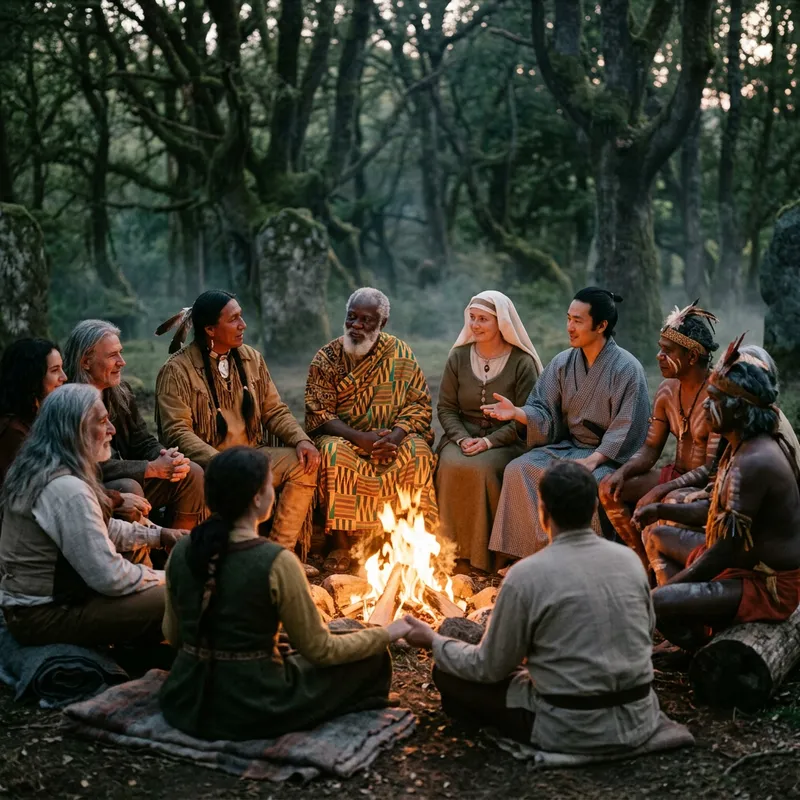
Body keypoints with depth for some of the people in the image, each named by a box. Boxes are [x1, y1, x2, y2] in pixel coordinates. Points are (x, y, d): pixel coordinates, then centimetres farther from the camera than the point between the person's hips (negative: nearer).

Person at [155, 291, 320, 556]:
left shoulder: (251, 359, 11)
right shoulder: (177, 370, -7)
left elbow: (275, 411, 13)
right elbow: (177, 431, -16)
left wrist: (301, 440, -8)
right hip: (206, 462, -6)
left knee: (304, 465, -16)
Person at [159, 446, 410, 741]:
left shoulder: (182, 551, -5)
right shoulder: (276, 563, -22)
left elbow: (173, 635, 9)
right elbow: (320, 650, -11)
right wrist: (388, 633, 4)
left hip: (185, 701, 7)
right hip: (251, 709, -7)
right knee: (372, 660, 9)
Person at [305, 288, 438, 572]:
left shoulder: (400, 353, 2)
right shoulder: (326, 358, -1)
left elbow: (420, 402, 0)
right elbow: (319, 414, -7)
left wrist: (397, 435, -20)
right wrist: (359, 438, -23)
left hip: (392, 439, 1)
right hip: (344, 436, -1)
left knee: (418, 451, -30)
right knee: (334, 452, -34)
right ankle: (340, 545, -25)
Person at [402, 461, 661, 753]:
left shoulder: (527, 575, -16)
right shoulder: (630, 559, -1)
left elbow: (490, 668, -7)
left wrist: (434, 640, 10)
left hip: (572, 731, -7)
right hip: (640, 720, 7)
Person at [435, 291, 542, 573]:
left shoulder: (522, 362, -3)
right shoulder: (458, 357, 9)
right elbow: (445, 407, 8)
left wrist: (488, 441, -17)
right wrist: (462, 438, -10)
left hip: (505, 441, -3)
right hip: (463, 436, 3)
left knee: (481, 468, -34)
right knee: (451, 466, -30)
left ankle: (482, 553, -20)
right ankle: (453, 551, -21)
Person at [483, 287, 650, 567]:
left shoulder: (627, 369, -8)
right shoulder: (563, 363, 7)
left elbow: (627, 429, -13)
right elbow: (544, 412, 5)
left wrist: (593, 460, -25)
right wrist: (516, 412, -16)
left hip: (608, 455, -5)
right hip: (565, 446, 5)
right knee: (517, 470, -18)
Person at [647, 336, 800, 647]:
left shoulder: (752, 463, -28)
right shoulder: (747, 445, 4)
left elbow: (726, 551, -27)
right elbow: (719, 508, 17)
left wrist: (665, 588, -18)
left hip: (769, 586, -11)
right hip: (747, 561, 11)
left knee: (658, 604, -27)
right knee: (658, 538, 21)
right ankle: (691, 629, 7)